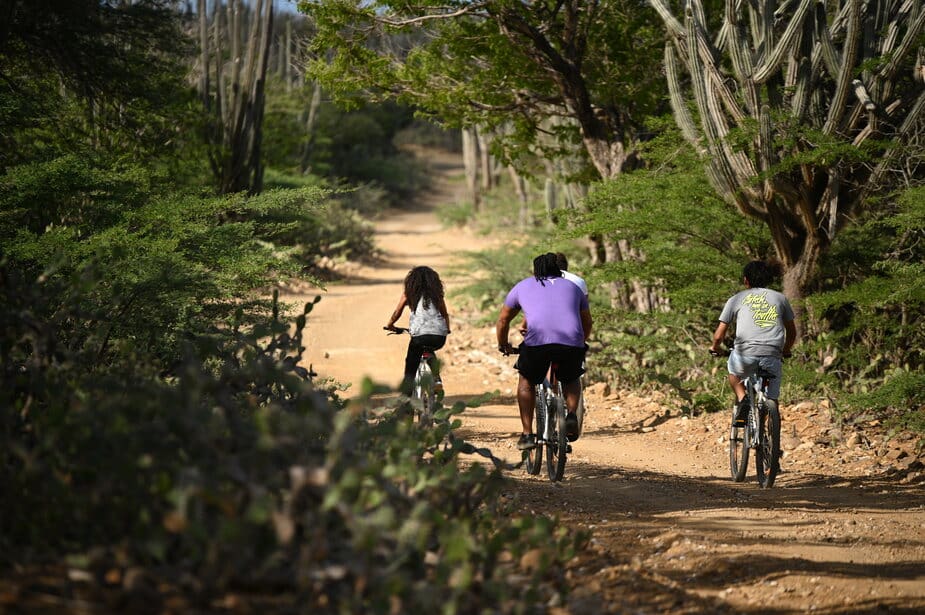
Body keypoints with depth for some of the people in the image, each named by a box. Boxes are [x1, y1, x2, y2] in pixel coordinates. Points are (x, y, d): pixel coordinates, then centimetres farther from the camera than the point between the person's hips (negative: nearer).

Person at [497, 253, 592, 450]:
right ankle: (571, 414, 3)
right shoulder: (572, 287, 31)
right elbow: (587, 323, 40)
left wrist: (503, 346, 49)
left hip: (537, 340, -1)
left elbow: (503, 320, 34)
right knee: (571, 379, 29)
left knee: (527, 381, 24)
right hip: (572, 342, 1)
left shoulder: (523, 286, 27)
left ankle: (527, 434, 16)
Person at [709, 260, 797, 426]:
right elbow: (792, 332, 25)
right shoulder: (780, 298, 20)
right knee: (771, 402, 11)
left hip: (745, 353, -1)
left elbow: (719, 335, 14)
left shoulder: (736, 299, 15)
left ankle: (742, 399, 6)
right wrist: (785, 351, 44)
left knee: (733, 370, 32)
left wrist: (714, 347, 35)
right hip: (772, 356, 1)